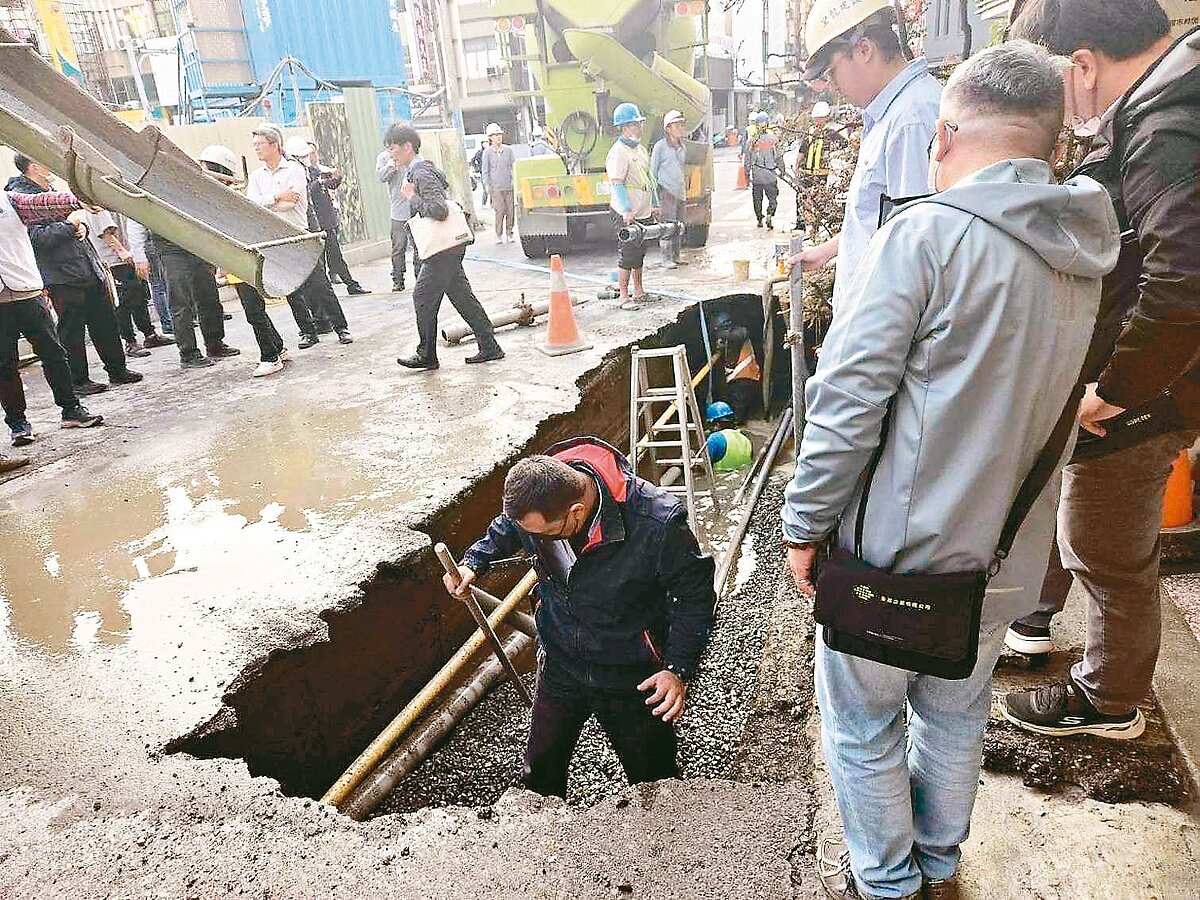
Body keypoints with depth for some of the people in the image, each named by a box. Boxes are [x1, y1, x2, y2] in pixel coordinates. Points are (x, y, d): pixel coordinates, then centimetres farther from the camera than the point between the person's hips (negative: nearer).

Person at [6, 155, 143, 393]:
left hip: (89, 273, 8)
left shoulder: (49, 190, 17)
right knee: (71, 333, 1)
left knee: (105, 324, 12)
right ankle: (78, 381, 10)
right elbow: (38, 237, -20)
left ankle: (117, 369, 22)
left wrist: (81, 226, 6)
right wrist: (69, 225, -15)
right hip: (63, 278, -8)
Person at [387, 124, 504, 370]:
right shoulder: (416, 170, 15)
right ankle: (489, 347, 13)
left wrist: (412, 197, -14)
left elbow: (439, 210, -24)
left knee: (423, 296, -3)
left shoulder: (421, 173, -15)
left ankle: (426, 356, 6)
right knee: (461, 295, 10)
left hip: (443, 248, -10)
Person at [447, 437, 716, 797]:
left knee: (655, 786, 18)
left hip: (634, 676, -3)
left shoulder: (657, 523, -33)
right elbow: (505, 528, 8)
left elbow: (695, 594, -17)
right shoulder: (533, 499, -19)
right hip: (560, 666, 4)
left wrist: (678, 669, -25)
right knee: (539, 773, 23)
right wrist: (474, 562, -8)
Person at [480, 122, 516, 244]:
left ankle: (509, 234, 15)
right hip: (496, 187, -3)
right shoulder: (487, 152, 1)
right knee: (500, 211, -8)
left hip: (509, 186, 3)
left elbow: (514, 166, 15)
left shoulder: (508, 149, 7)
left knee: (510, 211, 2)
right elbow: (485, 170, 4)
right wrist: (487, 185, -2)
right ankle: (498, 235, 3)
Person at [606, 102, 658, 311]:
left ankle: (639, 291, 26)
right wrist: (626, 211, -29)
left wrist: (655, 204, 20)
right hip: (627, 215, -9)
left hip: (644, 213, 9)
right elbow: (617, 184, -21)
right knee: (627, 254, -6)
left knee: (639, 253, 15)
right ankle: (623, 296, 0)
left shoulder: (641, 150, 15)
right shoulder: (618, 153, -13)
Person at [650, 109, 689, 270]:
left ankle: (676, 257, 15)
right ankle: (666, 259, -4)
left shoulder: (683, 147, 15)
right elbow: (652, 171, -3)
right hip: (667, 192, -7)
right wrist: (654, 195, -8)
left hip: (681, 192, 7)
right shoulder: (660, 146, -4)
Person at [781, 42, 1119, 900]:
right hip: (1005, 552, 7)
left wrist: (807, 522, -11)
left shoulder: (926, 233, -18)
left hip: (896, 547, -6)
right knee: (957, 714, 24)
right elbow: (1051, 399, 14)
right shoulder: (1088, 253, 5)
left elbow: (847, 401, -20)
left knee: (865, 721, 15)